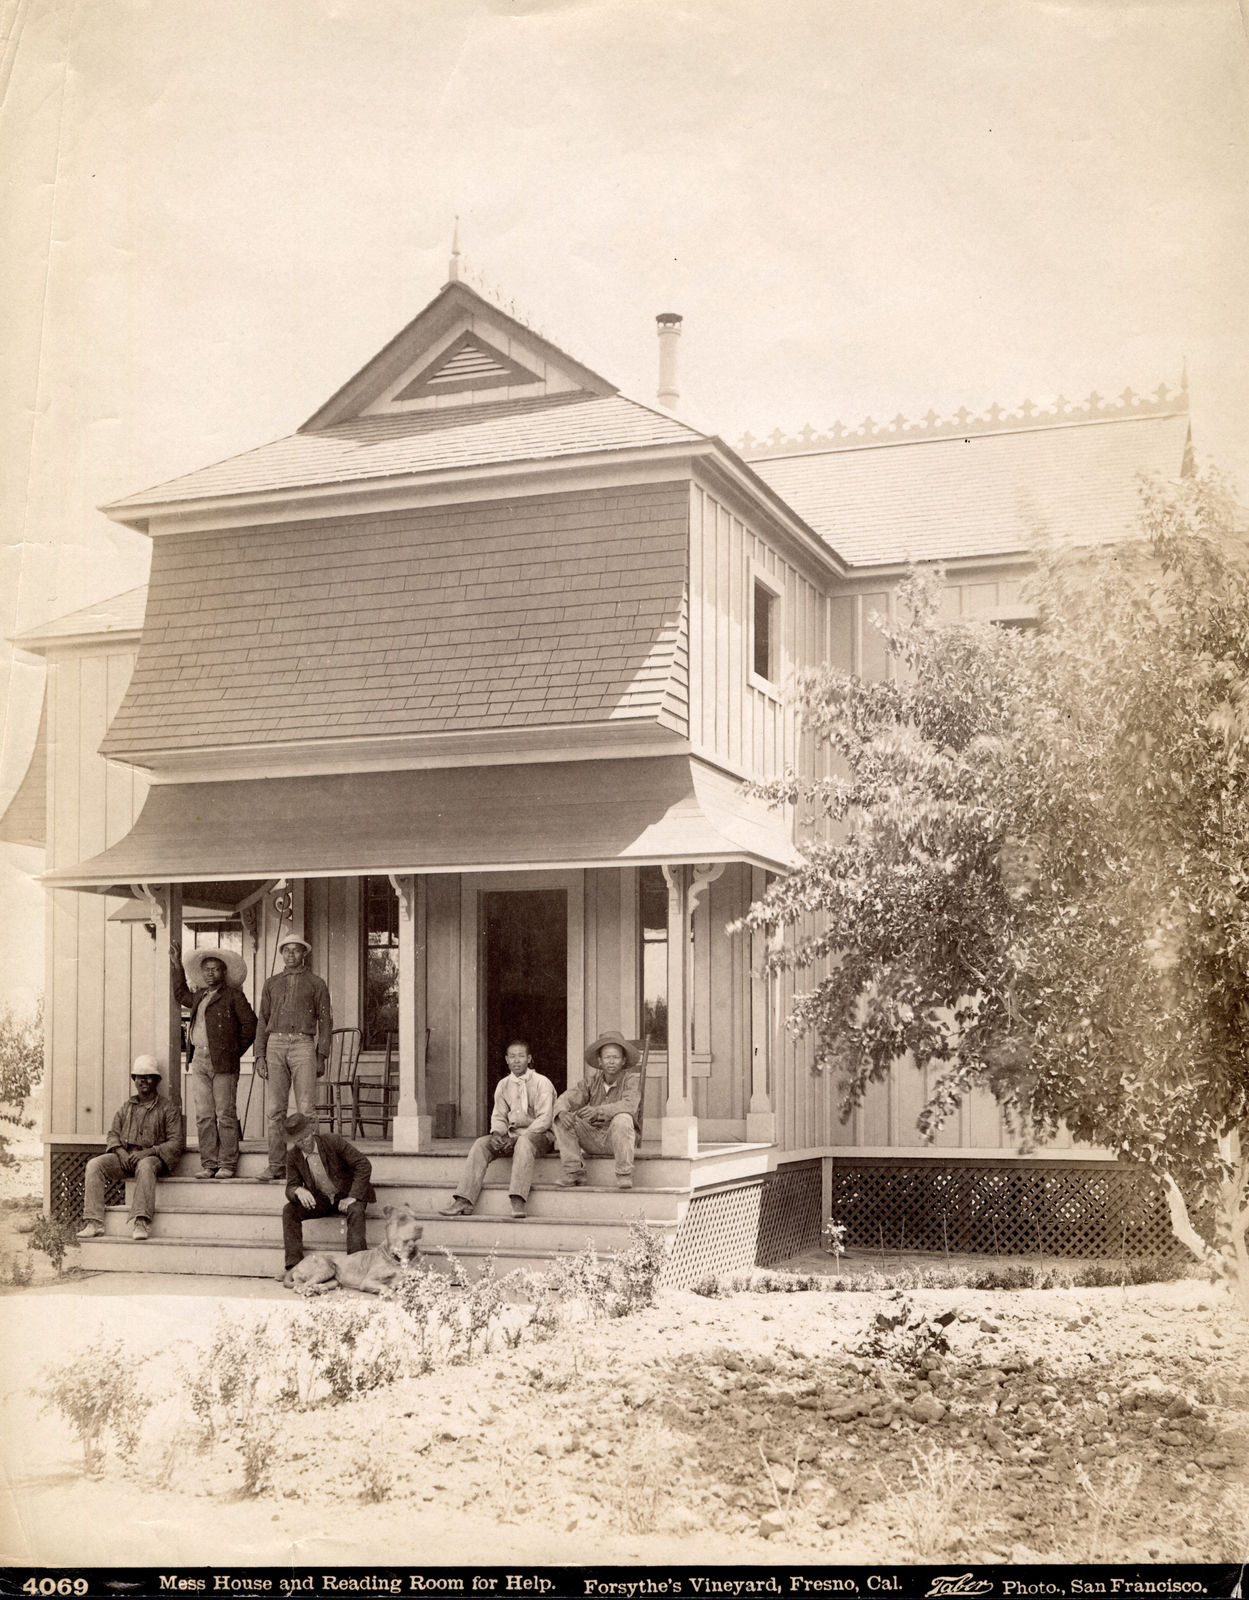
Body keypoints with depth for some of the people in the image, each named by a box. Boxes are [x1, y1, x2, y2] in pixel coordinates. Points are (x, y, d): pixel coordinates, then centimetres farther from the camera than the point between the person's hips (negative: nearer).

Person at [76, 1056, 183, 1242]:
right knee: (95, 1164, -22)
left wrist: (148, 1152, -16)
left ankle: (140, 1223, -49)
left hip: (152, 1157, -5)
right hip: (125, 1156, 5)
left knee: (145, 1166, -40)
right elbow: (113, 1134, 18)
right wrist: (120, 1151, -5)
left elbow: (176, 1143, -3)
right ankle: (94, 1223, -28)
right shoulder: (127, 1107, 20)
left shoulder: (166, 1109, 5)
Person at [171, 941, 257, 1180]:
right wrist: (177, 966, 34)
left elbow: (250, 1023, -1)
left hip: (223, 1062, -5)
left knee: (225, 1115, -5)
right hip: (199, 1061, 6)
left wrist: (236, 1050, 0)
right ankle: (209, 1164, 6)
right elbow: (180, 995, 39)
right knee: (204, 1115, 3)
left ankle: (228, 1164, -2)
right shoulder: (199, 995, 18)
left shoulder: (233, 995, 2)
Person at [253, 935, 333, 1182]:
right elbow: (263, 1021, 14)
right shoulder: (272, 984, 16)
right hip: (275, 1045, 3)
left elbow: (324, 1021, 6)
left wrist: (322, 1057, -2)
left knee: (306, 1108, -8)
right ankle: (276, 1164, 3)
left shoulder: (316, 984, 8)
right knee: (276, 1108, 1)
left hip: (303, 1045, -3)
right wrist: (259, 1056, 5)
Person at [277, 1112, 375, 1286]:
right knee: (289, 1210, -20)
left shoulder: (333, 1141, -18)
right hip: (320, 1200, 4)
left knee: (356, 1211, -37)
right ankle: (293, 1266, -22)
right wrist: (298, 1191, -31)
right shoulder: (293, 1156, -6)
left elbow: (364, 1165, -18)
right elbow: (290, 1188, -4)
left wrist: (353, 1197, -25)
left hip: (346, 1195, -4)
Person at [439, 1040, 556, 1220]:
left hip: (539, 1135, -5)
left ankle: (518, 1201, -48)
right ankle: (463, 1201, -26)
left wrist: (521, 1136, -21)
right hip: (511, 1135, 5)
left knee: (524, 1142, -38)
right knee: (481, 1144, -18)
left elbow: (544, 1119, -11)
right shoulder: (503, 1085, 14)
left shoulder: (542, 1083, -3)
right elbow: (498, 1116, 14)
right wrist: (497, 1134, -9)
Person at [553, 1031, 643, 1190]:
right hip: (594, 1138, 4)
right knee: (561, 1118, -13)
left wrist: (598, 1110, -40)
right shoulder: (592, 1078, 5)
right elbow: (568, 1098, -3)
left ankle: (624, 1175, -25)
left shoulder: (632, 1078, -9)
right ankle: (574, 1172, -12)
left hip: (619, 1140, -4)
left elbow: (630, 1105, -28)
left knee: (622, 1119, -35)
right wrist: (562, 1111, -28)